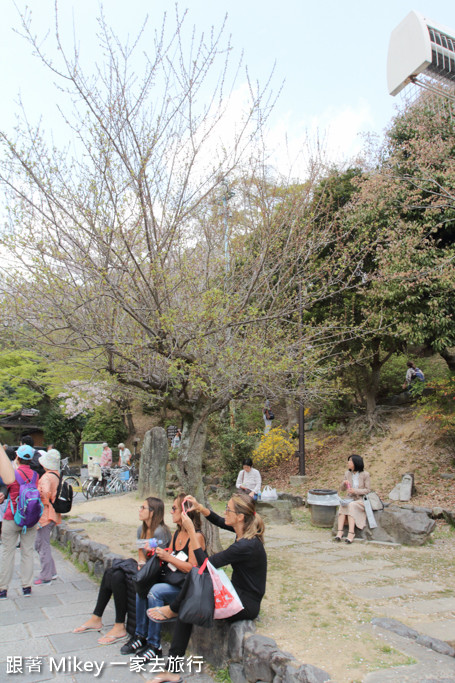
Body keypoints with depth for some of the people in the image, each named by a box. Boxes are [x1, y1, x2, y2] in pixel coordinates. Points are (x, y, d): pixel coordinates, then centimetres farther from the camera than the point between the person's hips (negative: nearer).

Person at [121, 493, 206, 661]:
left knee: (155, 592, -27)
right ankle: (140, 636, -1)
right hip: (170, 580, 8)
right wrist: (158, 552, -3)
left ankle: (154, 646, -14)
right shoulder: (176, 534, 12)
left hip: (186, 586, -8)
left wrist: (168, 557, -20)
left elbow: (193, 568, -19)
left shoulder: (196, 537, -15)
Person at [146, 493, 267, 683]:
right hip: (237, 595, 9)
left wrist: (191, 531, -23)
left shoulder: (247, 546, -29)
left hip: (247, 605, -9)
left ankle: (173, 609, 7)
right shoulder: (244, 530, -3)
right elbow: (219, 521, 16)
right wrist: (200, 507, 0)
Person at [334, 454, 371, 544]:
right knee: (342, 506, -29)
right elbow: (342, 489, 10)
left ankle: (351, 533, -37)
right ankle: (340, 532, -36)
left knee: (351, 506, -34)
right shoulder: (347, 473, 5)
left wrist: (355, 491, -20)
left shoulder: (365, 474, -8)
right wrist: (344, 483, -12)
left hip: (361, 500, -4)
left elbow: (367, 490, -7)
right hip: (350, 499, 4)